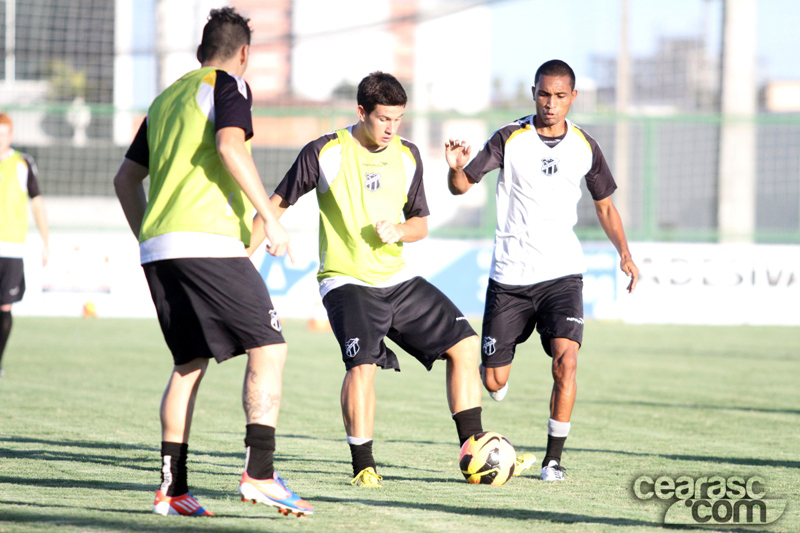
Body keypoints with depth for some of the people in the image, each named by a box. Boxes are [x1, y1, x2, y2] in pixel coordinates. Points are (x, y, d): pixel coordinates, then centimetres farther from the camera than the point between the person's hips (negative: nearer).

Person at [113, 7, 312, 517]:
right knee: (268, 347, -3)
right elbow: (230, 147, -16)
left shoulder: (167, 98, 24)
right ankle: (259, 473, -15)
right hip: (208, 240, -8)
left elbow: (127, 178, 26)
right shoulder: (229, 84, 2)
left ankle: (172, 488, 5)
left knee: (190, 363, 12)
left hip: (158, 246, 8)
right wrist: (270, 217, -14)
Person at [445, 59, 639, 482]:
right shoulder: (510, 139, -4)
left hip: (561, 272, 1)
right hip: (510, 274, -1)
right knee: (493, 382, -1)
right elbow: (462, 186, -8)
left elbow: (604, 205, 17)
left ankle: (553, 458, -8)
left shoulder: (585, 147, 4)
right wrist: (455, 168, -31)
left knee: (566, 360, -21)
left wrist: (624, 252, 3)